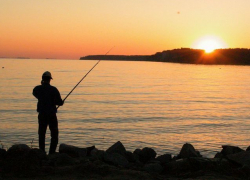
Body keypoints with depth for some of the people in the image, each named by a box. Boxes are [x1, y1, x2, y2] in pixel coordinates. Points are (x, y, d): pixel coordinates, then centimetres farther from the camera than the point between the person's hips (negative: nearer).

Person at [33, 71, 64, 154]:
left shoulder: (37, 89, -2)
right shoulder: (53, 89, -11)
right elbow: (60, 103, -11)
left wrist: (42, 85, 17)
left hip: (42, 115, 3)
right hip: (52, 115, -3)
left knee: (41, 135, 12)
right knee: (54, 135, 7)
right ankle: (52, 153, 1)